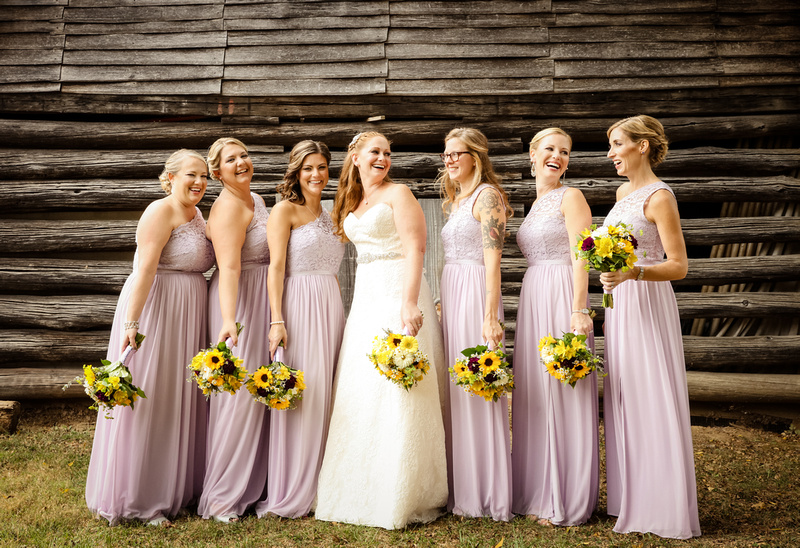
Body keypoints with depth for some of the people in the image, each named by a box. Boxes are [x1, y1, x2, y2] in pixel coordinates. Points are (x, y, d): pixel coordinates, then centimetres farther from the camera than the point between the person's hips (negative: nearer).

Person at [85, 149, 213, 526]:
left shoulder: (197, 215, 14)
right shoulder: (161, 212, -12)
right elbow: (145, 269, -21)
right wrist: (132, 322, -28)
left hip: (187, 313, 9)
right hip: (154, 310, -9)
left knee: (179, 399, 14)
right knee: (146, 399, -1)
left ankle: (175, 490, 28)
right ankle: (136, 498, 13)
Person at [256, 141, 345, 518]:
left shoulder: (329, 216, 19)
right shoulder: (285, 210, 0)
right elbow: (276, 267, -9)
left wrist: (336, 314, 16)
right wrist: (276, 320, -17)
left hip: (331, 308, 6)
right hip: (298, 306, -6)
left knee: (325, 396, 6)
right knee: (298, 396, -6)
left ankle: (318, 486, 17)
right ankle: (289, 494, 4)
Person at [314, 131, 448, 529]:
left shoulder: (398, 194, -3)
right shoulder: (353, 203, 19)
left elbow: (415, 249, -14)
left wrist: (409, 302, -26)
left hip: (397, 295, -8)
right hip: (365, 298, 8)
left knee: (396, 392, -7)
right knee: (359, 393, 8)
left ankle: (400, 499, 2)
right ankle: (361, 491, 19)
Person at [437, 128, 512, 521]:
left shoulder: (487, 195, -6)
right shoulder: (457, 199, 20)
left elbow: (492, 260, -15)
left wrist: (490, 316, -21)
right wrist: (444, 304, 16)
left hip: (475, 295, -9)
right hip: (451, 296, 9)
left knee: (476, 390, -5)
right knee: (457, 391, 10)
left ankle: (487, 494, 7)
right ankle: (462, 489, 20)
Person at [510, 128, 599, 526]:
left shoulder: (571, 197, -3)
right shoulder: (536, 205, 20)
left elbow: (581, 257, -12)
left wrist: (579, 311, -21)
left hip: (561, 298, -8)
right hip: (532, 300, 8)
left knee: (562, 395, -4)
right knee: (533, 396, 9)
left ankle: (567, 501, 7)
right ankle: (538, 494, 20)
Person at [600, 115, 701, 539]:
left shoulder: (659, 197, -12)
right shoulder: (623, 192, 13)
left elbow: (678, 267, -15)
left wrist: (632, 273, -29)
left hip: (648, 303, -8)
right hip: (619, 303, 8)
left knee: (653, 401, -2)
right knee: (623, 400, 11)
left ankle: (665, 510, 11)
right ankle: (632, 499, 23)